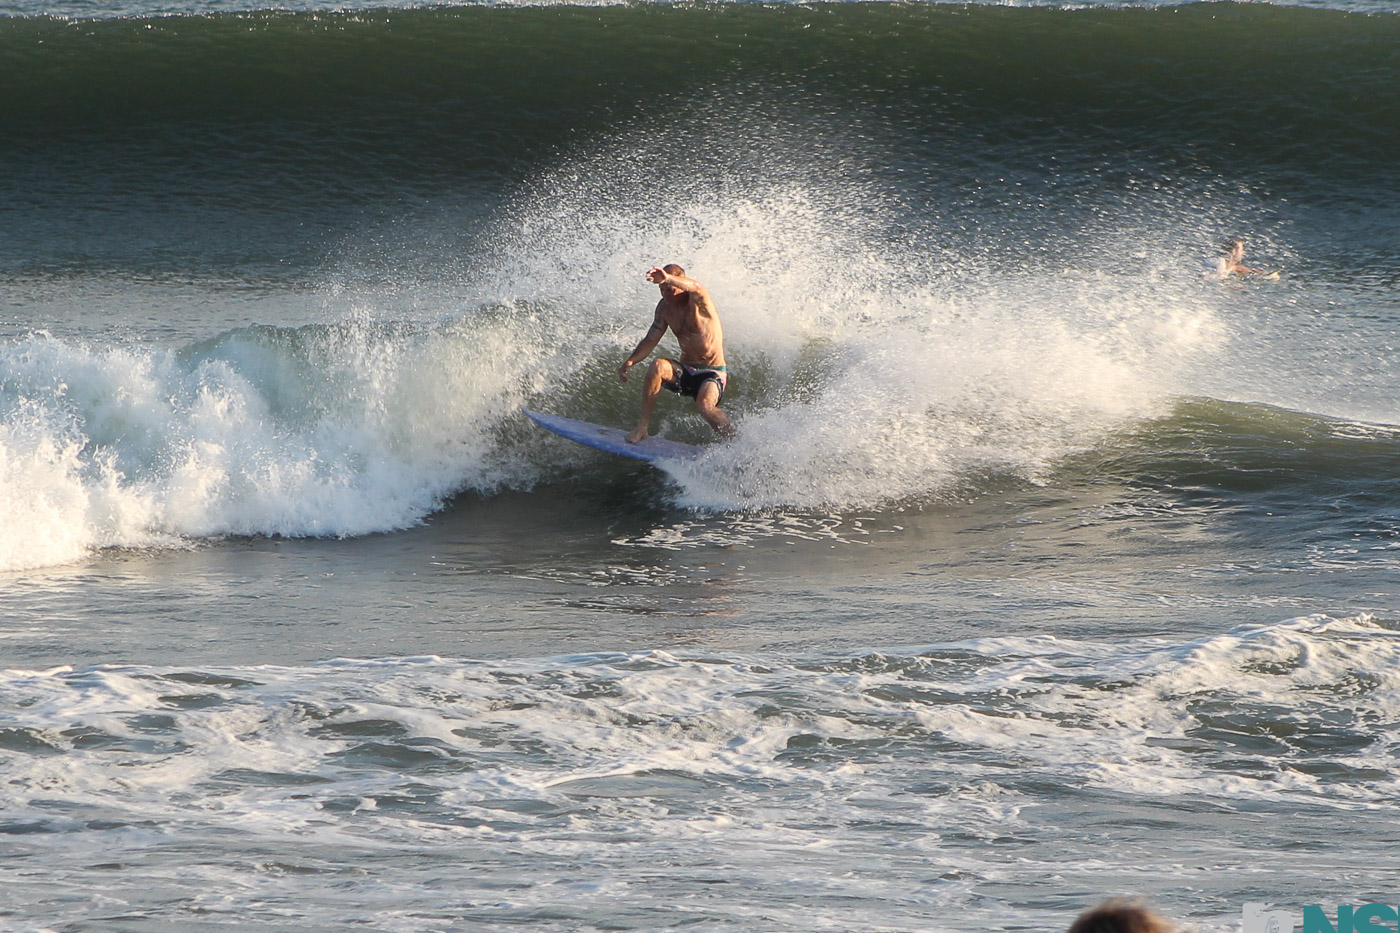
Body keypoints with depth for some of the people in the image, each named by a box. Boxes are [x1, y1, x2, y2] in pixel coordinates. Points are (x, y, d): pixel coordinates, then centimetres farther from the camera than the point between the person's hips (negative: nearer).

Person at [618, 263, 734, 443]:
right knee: (657, 366, -25)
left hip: (712, 373, -6)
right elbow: (650, 341, 10)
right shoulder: (665, 307, 1)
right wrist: (631, 361, -9)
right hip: (686, 370, 6)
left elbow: (696, 288, -44)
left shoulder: (697, 301, -18)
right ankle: (643, 425, -19)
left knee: (704, 406, -34)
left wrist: (668, 279, -64)